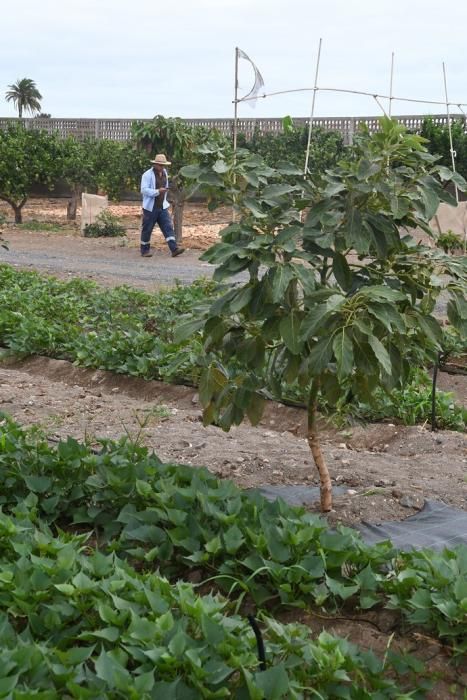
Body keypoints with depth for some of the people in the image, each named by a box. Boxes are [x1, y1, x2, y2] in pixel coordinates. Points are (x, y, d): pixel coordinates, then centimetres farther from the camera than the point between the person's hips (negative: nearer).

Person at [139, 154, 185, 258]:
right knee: (147, 230, 4)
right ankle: (145, 250, 16)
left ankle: (174, 249, -12)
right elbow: (144, 190, -20)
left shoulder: (164, 173, 12)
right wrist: (157, 191, -27)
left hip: (162, 207, 6)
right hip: (150, 207, -6)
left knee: (168, 227, -6)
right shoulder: (147, 175, -11)